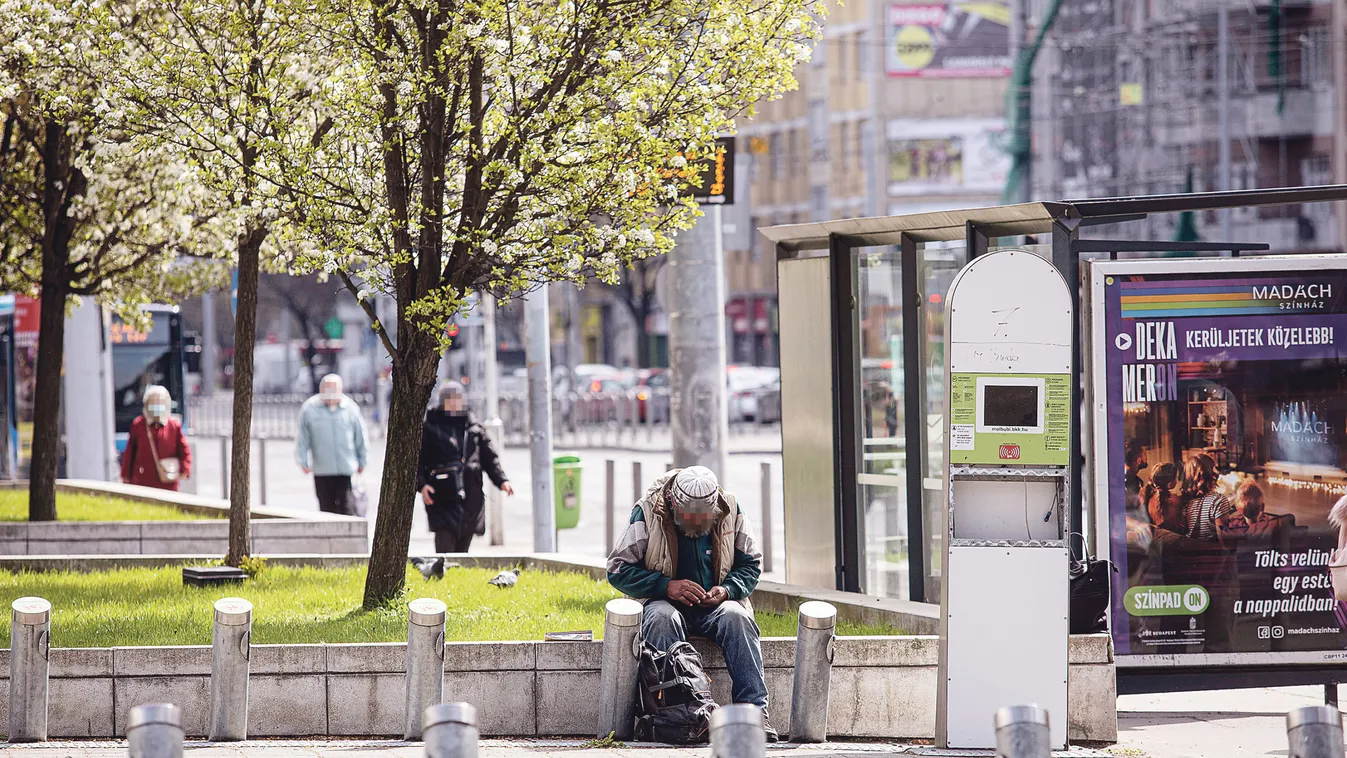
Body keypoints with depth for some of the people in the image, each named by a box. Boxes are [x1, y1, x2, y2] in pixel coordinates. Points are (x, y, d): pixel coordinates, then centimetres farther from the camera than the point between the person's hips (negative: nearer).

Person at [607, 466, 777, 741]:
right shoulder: (648, 513, -8)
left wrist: (727, 589, -12)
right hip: (665, 602, -2)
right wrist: (666, 586, -20)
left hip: (714, 604, 2)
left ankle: (755, 709, -38)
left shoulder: (730, 511, 0)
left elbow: (751, 564, 10)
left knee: (736, 616, -32)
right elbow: (618, 569, -8)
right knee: (662, 619, -37)